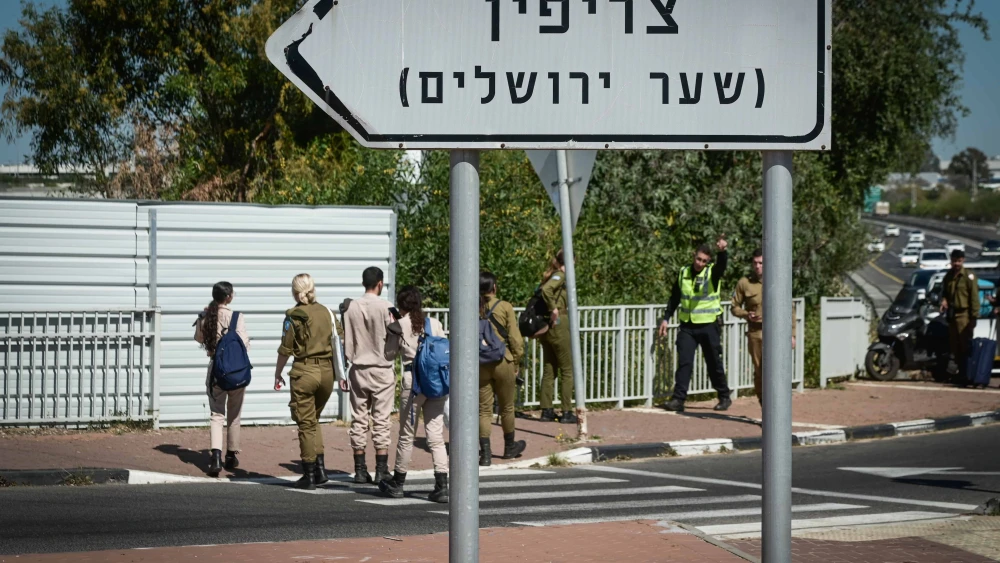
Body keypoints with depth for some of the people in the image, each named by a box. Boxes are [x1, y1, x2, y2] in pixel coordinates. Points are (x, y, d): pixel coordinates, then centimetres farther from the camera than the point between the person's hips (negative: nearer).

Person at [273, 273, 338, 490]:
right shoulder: (326, 312, 5)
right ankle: (320, 468, 12)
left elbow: (285, 350, -6)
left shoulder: (294, 316, -7)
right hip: (326, 370, 4)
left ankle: (309, 475, 6)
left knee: (306, 423, 3)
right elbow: (336, 344, 4)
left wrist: (278, 374, 6)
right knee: (314, 420, 20)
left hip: (304, 371, -4)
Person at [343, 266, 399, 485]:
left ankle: (360, 469, 8)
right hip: (382, 369, -3)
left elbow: (346, 342, 4)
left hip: (358, 369, 3)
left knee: (359, 420, 7)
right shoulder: (385, 307, -11)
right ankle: (381, 470, -1)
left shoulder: (351, 307, 0)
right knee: (381, 420, 0)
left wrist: (351, 360, 14)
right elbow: (393, 341, -8)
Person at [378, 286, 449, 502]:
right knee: (436, 435, 2)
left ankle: (397, 483, 23)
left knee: (406, 434, 9)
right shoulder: (435, 324, 6)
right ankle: (441, 487, -6)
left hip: (413, 379, -3)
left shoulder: (400, 325, -2)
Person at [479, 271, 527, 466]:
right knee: (507, 407, 16)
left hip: (479, 364, 1)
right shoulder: (505, 307, -7)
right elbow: (515, 338, -6)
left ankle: (485, 452, -3)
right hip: (502, 362, -1)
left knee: (484, 409, 6)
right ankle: (509, 447, 32)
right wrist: (516, 361, 6)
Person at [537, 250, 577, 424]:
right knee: (567, 371, -1)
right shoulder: (560, 276, -11)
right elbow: (546, 290, -29)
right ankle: (567, 412, 0)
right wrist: (553, 309, -20)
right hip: (559, 325, -8)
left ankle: (546, 411, 13)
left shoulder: (550, 276, 14)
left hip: (545, 328, 8)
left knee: (549, 370, 12)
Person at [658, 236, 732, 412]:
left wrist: (722, 251, -51)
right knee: (684, 362, -7)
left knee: (714, 364, 7)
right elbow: (674, 298, 13)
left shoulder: (712, 273, -6)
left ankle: (724, 397, 21)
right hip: (687, 326, 2)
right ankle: (678, 399, -7)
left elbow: (722, 264, -30)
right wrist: (666, 319, 8)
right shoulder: (683, 273, 4)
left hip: (708, 326, -2)